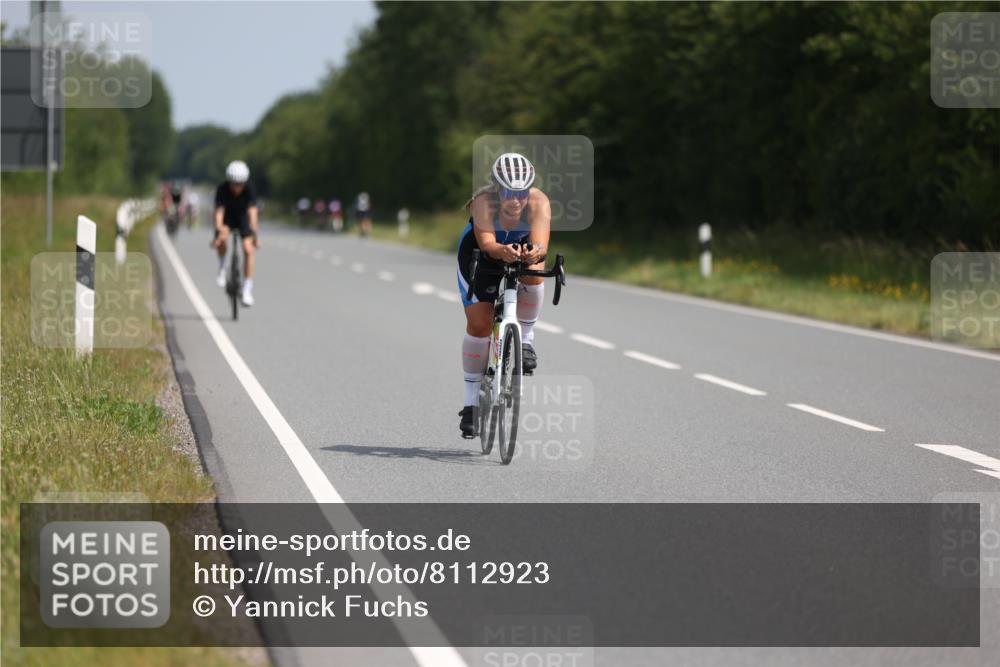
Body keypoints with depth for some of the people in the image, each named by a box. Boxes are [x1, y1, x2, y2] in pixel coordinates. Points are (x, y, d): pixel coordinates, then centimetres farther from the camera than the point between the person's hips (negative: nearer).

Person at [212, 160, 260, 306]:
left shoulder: (249, 190, -28)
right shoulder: (222, 189, -28)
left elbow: (252, 212, -38)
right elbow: (219, 211, -37)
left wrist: (254, 233, -51)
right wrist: (219, 230, -53)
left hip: (243, 218, 1)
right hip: (227, 219, -1)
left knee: (248, 249, -17)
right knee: (221, 239, -33)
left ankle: (247, 289, -11)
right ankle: (222, 267, -4)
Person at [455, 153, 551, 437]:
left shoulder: (539, 202, -32)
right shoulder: (484, 201, -36)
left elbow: (540, 243, -45)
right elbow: (486, 243, -49)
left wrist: (534, 253, -69)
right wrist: (503, 252, -71)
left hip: (523, 248, 1)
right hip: (478, 253, -1)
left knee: (534, 270, -34)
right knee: (479, 323, -9)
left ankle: (525, 339, -11)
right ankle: (472, 401, 4)